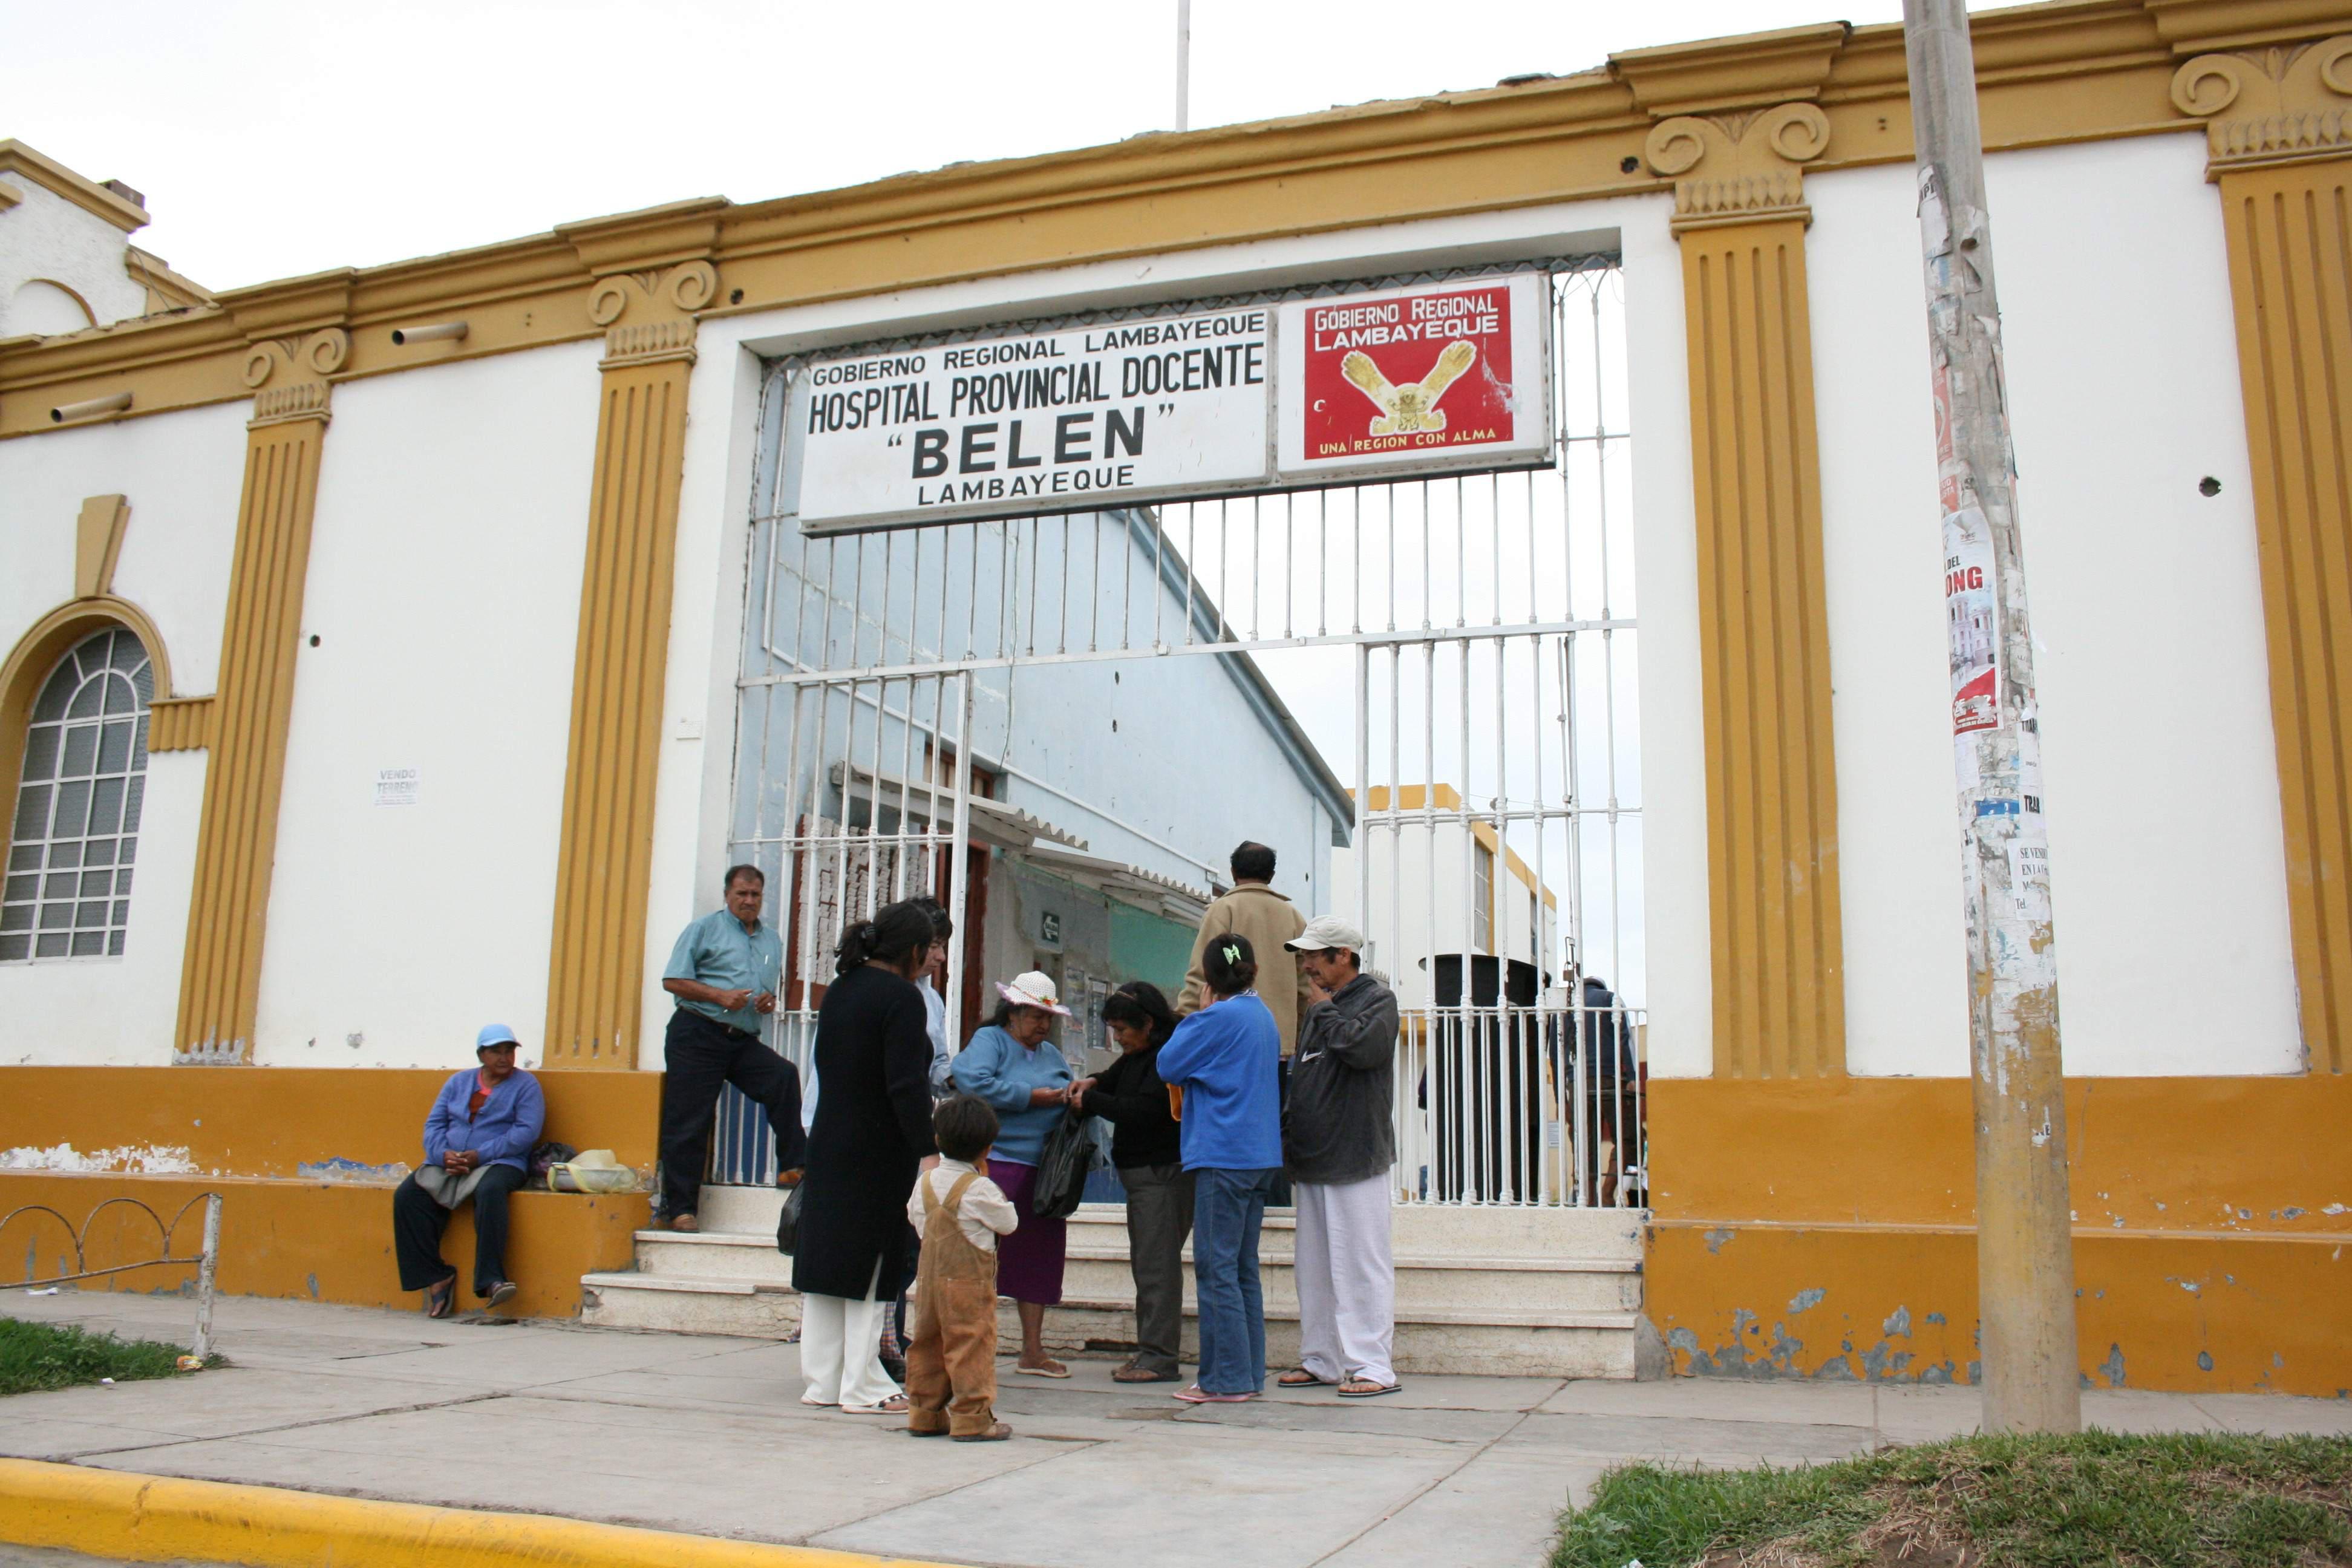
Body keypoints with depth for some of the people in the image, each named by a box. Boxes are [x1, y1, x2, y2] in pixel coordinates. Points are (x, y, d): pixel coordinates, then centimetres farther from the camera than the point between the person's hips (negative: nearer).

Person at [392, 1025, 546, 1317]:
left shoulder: (526, 1085, 4)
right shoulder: (458, 1082, 18)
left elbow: (526, 1131, -8)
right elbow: (434, 1123, 12)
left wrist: (479, 1155, -16)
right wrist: (444, 1154, -10)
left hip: (500, 1163, -5)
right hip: (448, 1162, 5)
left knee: (491, 1191, -38)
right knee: (407, 1195, -20)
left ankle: (491, 1281, -40)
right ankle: (435, 1277, -17)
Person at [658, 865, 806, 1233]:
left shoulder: (771, 940, 18)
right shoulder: (704, 930, 3)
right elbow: (673, 981, -4)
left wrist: (770, 1001, 3)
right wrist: (720, 996, -14)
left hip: (744, 1041, 4)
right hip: (697, 1036, -4)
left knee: (785, 1076, -21)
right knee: (688, 1123, -3)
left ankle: (792, 1167, -15)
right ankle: (680, 1209, 6)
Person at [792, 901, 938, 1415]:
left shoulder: (839, 990, 10)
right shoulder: (901, 997, -14)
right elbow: (907, 1085, -20)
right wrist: (927, 1151, -17)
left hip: (827, 1146, 8)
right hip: (878, 1155, -7)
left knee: (825, 1259, 11)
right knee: (872, 1270, 0)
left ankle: (822, 1381, 18)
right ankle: (863, 1388, 6)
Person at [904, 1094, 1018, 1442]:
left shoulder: (925, 1180, 4)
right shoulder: (979, 1188, -16)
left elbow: (914, 1215, 19)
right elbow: (1009, 1222, -4)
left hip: (928, 1276, 7)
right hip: (969, 1280, -7)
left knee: (927, 1344, 14)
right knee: (972, 1345, -3)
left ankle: (924, 1413, 20)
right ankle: (973, 1419, -2)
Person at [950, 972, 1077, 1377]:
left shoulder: (1051, 1054, 21)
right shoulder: (989, 1040, 0)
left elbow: (1066, 1095, 23)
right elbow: (973, 1082, -18)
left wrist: (1075, 1094, -2)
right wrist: (1032, 1097, -14)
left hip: (1043, 1173, 7)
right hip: (998, 1164, -7)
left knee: (1039, 1256, 8)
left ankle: (1033, 1351, 17)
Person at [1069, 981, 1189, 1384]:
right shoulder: (1138, 1054, 13)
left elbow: (1141, 1111, -23)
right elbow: (1118, 1076, 30)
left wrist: (1090, 1101, -12)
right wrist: (1094, 1083, 7)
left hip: (1165, 1173, -10)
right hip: (1141, 1173, 10)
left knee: (1157, 1262, -9)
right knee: (1144, 1263, 14)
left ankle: (1160, 1357, -5)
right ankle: (1151, 1350, 21)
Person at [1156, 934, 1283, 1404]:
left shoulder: (1218, 1017, -12)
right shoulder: (1265, 1017, 13)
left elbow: (1168, 1066, -8)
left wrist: (1195, 1018, 4)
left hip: (1223, 1155, -8)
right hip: (1262, 1154, 9)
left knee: (1216, 1269, -4)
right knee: (1244, 1269, 13)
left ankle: (1227, 1379, -2)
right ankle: (1250, 1374, 16)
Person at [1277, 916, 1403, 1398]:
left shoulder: (1378, 1000, -4)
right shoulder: (1318, 1007, 20)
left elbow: (1364, 1047, -24)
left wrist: (1325, 1010, -8)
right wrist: (1287, 1139, 15)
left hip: (1356, 1159, -8)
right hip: (1311, 1160, 8)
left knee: (1361, 1264, -7)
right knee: (1315, 1268, 11)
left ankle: (1372, 1366, -3)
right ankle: (1321, 1360, 19)